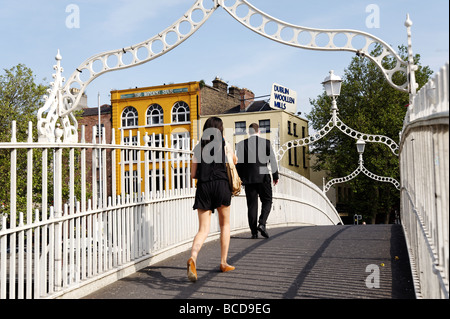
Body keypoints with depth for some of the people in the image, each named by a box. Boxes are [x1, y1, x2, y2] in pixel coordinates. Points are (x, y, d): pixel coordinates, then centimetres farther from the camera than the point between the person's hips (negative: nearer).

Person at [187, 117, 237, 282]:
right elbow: (234, 161, 24)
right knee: (225, 224, 17)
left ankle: (193, 257, -25)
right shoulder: (224, 144, 4)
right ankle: (223, 262, 20)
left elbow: (193, 174, 7)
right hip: (221, 185, -1)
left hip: (203, 187, 1)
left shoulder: (198, 147, 8)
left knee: (203, 229, 1)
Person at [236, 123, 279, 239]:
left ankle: (254, 232, 5)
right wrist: (275, 176, 10)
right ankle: (262, 223, -9)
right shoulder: (266, 143, 1)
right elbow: (272, 160, 2)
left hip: (248, 178, 1)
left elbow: (238, 163, 2)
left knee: (252, 204, 6)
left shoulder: (241, 144, 1)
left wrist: (238, 178, 9)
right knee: (267, 201, 12)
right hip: (263, 177, -1)